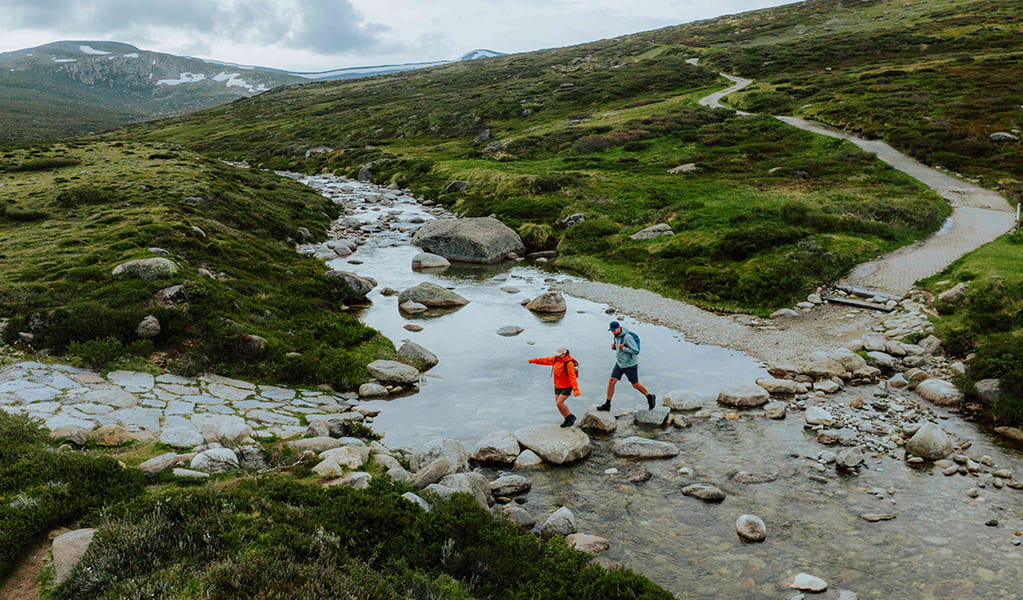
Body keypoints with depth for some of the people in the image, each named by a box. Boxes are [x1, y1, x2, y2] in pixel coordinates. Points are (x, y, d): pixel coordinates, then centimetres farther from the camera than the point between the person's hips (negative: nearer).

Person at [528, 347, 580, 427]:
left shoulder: (569, 363, -25)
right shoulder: (556, 358, -3)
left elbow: (572, 377, -31)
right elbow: (546, 360, 11)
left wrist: (576, 389, -37)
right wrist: (534, 361, 11)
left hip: (566, 387, -8)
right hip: (557, 386, 8)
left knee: (559, 403, -15)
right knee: (558, 404, 8)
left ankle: (571, 417, 5)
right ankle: (567, 420, 25)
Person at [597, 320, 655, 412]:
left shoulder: (627, 337, -25)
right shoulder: (617, 335, 0)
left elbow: (636, 351, -25)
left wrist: (623, 348, -30)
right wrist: (613, 346, -5)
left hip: (630, 365, -7)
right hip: (620, 363, 7)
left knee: (635, 385, 8)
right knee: (611, 381, -2)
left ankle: (650, 397, 33)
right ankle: (607, 404, 5)